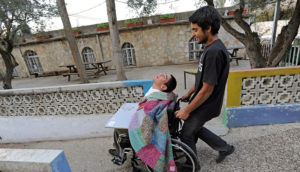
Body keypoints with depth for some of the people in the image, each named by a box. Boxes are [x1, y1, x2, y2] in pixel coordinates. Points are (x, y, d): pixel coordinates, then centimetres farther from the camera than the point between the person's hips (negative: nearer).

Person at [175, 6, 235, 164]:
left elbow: (207, 90, -26)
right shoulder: (211, 48, 4)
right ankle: (224, 148, 40)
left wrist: (187, 110, -17)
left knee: (186, 134, 10)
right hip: (202, 102, 9)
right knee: (195, 128, 26)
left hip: (206, 106, -9)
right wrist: (189, 93, 19)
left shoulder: (214, 52, -27)